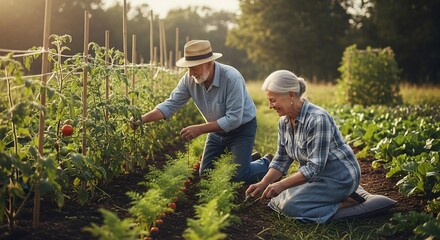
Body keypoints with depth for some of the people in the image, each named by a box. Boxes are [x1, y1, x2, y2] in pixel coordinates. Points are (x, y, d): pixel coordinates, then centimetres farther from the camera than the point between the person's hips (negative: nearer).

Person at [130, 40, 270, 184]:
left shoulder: (232, 78, -33)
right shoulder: (189, 79, -16)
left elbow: (234, 119, -34)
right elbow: (171, 104, -13)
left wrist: (200, 129, -35)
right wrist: (141, 120, -28)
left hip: (242, 127, -6)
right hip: (217, 128, 6)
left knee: (238, 177, -11)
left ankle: (267, 164, 19)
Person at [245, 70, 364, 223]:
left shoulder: (317, 119, -28)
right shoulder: (284, 122, -1)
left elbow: (315, 167, -28)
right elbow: (281, 159, 6)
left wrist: (282, 185, -26)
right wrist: (263, 184, -6)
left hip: (339, 176, -9)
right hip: (315, 175, 9)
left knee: (291, 206, -20)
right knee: (278, 199, 2)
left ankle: (348, 202, -7)